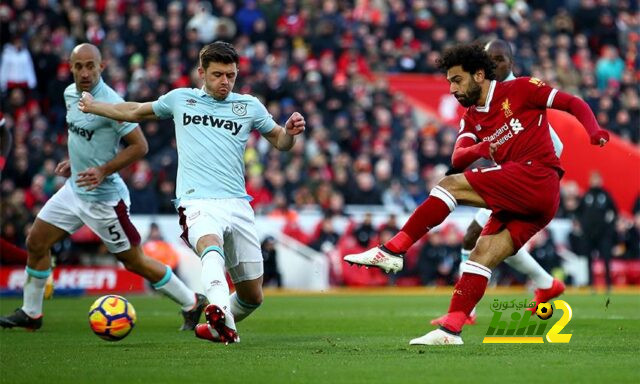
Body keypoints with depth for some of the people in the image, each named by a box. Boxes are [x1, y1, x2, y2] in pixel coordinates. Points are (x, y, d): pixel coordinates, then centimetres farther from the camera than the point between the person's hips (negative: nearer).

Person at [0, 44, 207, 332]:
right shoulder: (70, 94, 4)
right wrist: (74, 161, 13)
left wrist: (103, 171, -24)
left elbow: (139, 146, -19)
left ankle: (192, 304, 14)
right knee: (36, 243, 7)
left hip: (103, 197, -8)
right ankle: (30, 313, 20)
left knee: (134, 262, -1)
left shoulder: (110, 103, -22)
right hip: (74, 188, 8)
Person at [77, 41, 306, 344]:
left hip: (237, 204, 3)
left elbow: (280, 142, 23)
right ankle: (220, 311, -66)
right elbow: (136, 111, 32)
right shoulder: (180, 99, 15)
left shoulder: (249, 106, 14)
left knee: (253, 296, 6)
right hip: (197, 202, -3)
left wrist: (290, 131, 0)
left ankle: (218, 327, 37)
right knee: (211, 246, -39)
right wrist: (92, 107, 38)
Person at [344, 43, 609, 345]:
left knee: (450, 186, -14)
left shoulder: (519, 89, 3)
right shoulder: (470, 119, 21)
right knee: (483, 256, -5)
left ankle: (392, 251, -16)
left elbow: (573, 103, 1)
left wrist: (594, 131, -18)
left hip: (537, 176, -7)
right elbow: (457, 160, 5)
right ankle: (451, 329, -10)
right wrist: (477, 150, -18)